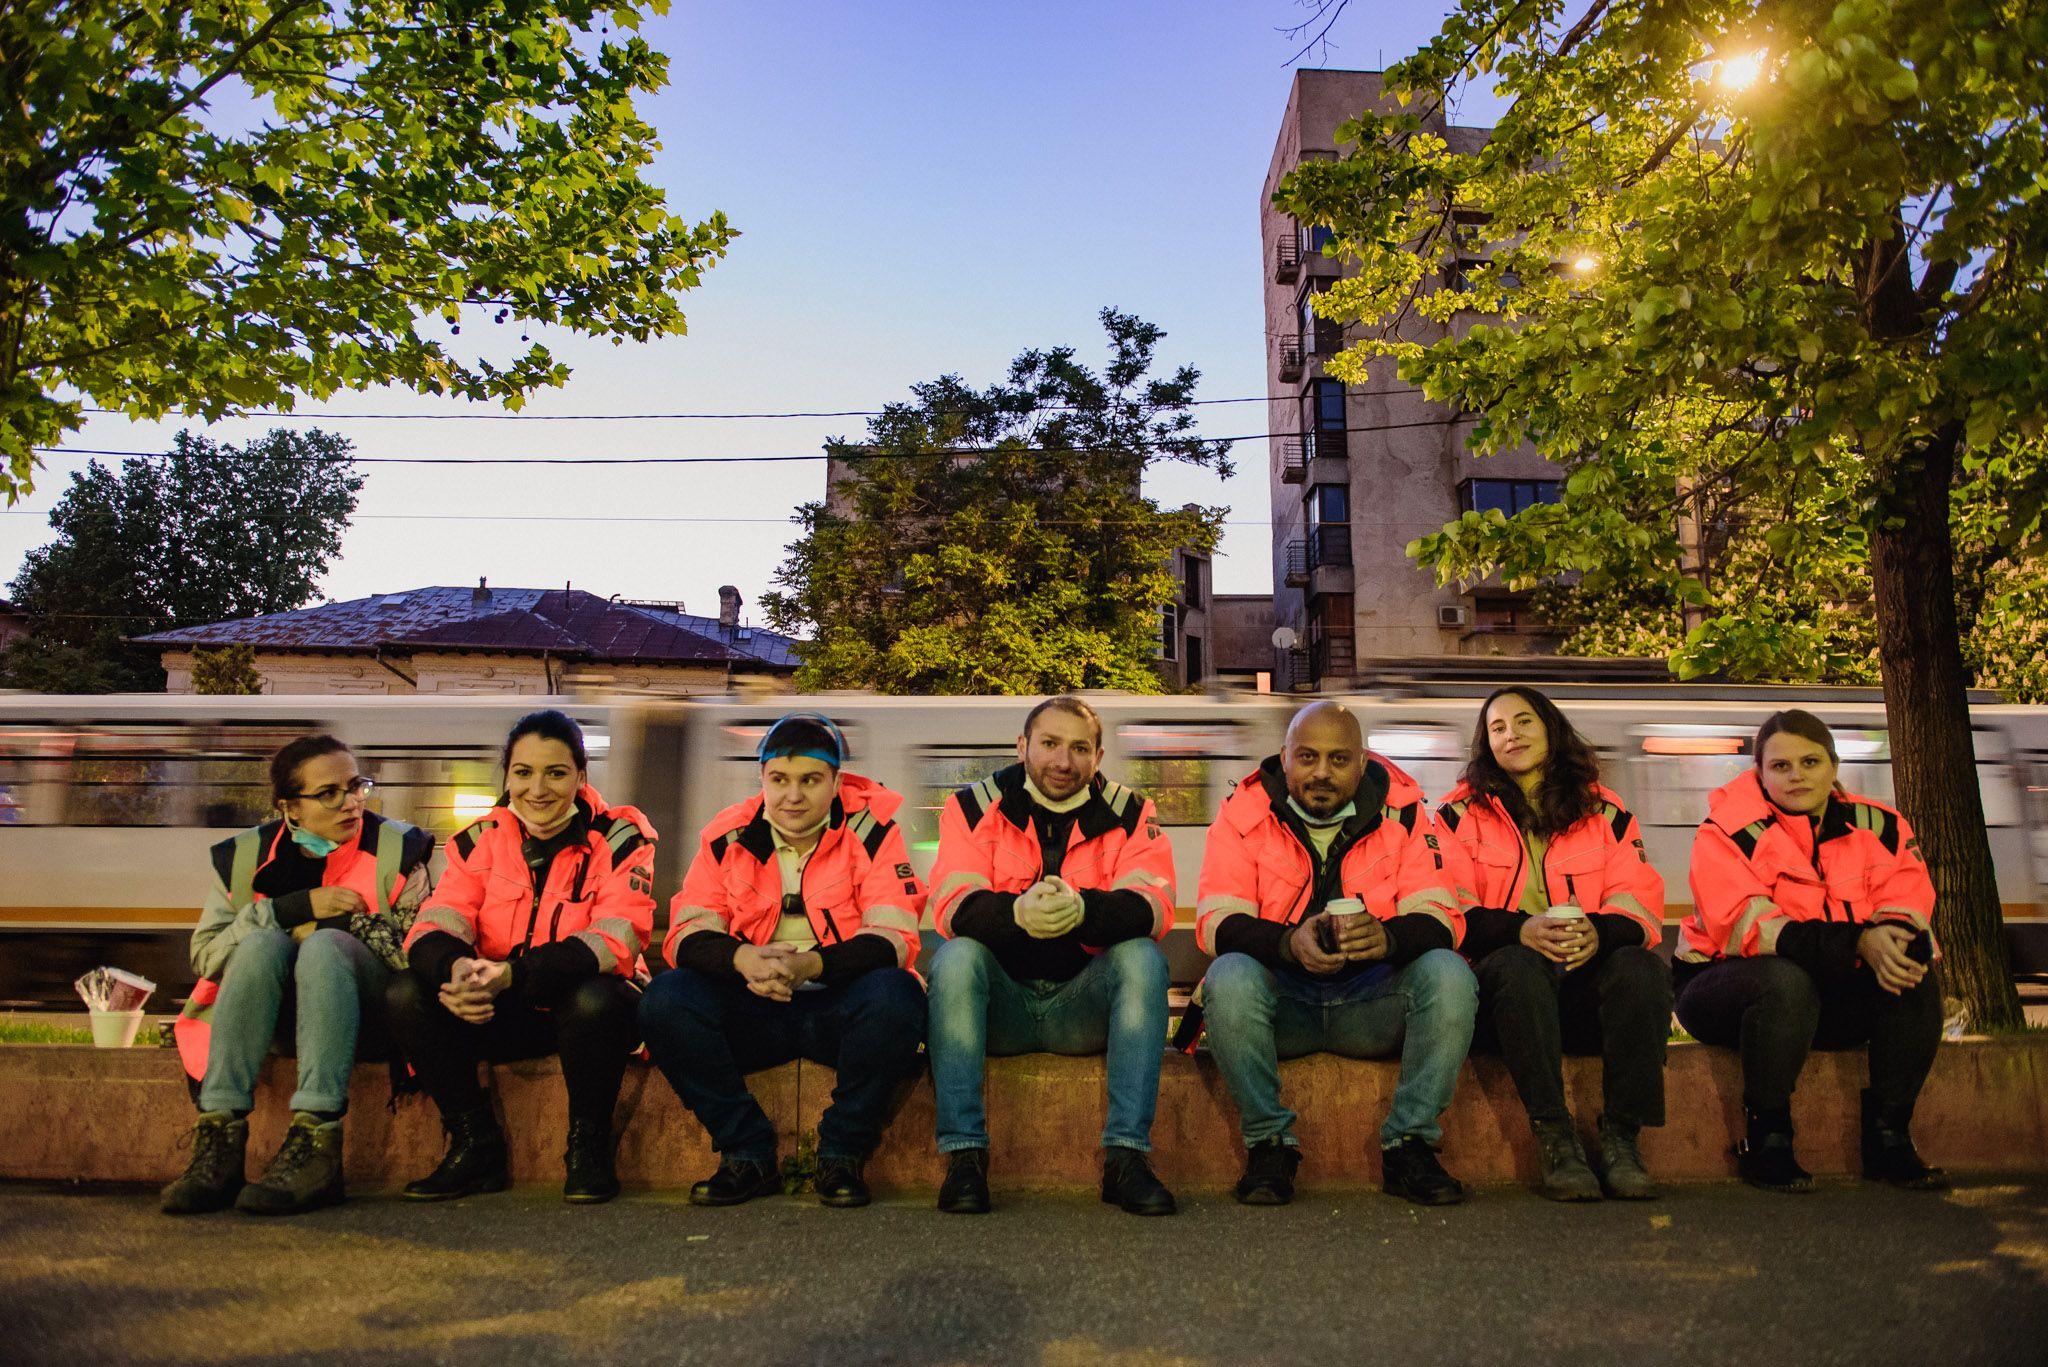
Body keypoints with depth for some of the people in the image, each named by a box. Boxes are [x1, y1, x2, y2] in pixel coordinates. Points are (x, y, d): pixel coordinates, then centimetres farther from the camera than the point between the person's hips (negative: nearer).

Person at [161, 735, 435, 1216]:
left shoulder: (399, 851, 2)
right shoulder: (245, 857, 8)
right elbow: (204, 954, -1)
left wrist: (340, 925, -13)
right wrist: (296, 908, -13)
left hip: (366, 1009, -2)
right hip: (277, 1015, 2)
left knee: (325, 945, -31)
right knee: (263, 942, -27)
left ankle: (315, 1145, -42)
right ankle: (220, 1137, -35)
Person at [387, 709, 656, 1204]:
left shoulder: (617, 838, -9)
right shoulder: (482, 838, 2)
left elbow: (616, 940, -22)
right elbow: (432, 926, -8)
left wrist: (513, 973, -36)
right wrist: (456, 968, -34)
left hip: (587, 1012, -4)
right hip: (505, 1016, 4)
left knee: (595, 997, -37)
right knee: (407, 992, -18)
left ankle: (588, 1148, -12)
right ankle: (476, 1145, -4)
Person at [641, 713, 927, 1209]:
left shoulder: (870, 828, -4)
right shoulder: (728, 834, 3)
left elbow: (895, 938, -14)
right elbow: (687, 934, -2)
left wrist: (810, 965, -32)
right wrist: (742, 958, -26)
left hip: (839, 1008, -2)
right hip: (752, 1012, 2)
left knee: (895, 994, -33)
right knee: (666, 999, -22)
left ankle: (842, 1154, -12)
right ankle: (748, 1155, -10)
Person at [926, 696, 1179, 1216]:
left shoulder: (1130, 815, 2)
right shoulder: (973, 808, 1)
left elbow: (1153, 908, -15)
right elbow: (952, 906, -15)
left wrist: (1083, 908, -38)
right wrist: (1017, 911, -38)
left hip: (1084, 1002, 1)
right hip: (1000, 1003, 0)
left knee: (1143, 956, -25)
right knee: (956, 956, -28)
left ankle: (1126, 1154, -23)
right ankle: (964, 1153, -23)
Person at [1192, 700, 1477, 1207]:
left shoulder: (1402, 809, 1)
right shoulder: (1245, 813, -3)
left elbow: (1442, 918, -8)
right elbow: (1217, 922, -12)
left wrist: (1387, 937, -32)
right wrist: (1290, 942, -33)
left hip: (1373, 1001, 1)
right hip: (1282, 1000, -1)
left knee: (1449, 975, -26)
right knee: (1230, 977, -32)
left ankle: (1408, 1145, -12)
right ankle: (1269, 1143, -14)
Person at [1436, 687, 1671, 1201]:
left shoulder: (1605, 812, 16)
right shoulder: (1461, 812, 10)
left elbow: (1641, 906, 4)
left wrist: (1598, 932, -20)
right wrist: (1522, 930, -22)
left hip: (1589, 976, 2)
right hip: (1502, 985, -2)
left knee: (1641, 966, -29)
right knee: (1518, 965, -35)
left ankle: (1621, 1136, -24)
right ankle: (1554, 1139, -31)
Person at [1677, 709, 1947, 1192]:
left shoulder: (1878, 827, 5)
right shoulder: (1732, 827, -12)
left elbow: (1907, 905, -6)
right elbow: (1740, 926, -23)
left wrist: (1890, 937, -32)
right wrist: (1858, 943, -32)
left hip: (1836, 997, 5)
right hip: (1724, 985, -5)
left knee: (1916, 975, -19)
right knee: (1786, 981, -36)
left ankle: (1888, 1137, -8)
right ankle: (1765, 1141, -20)